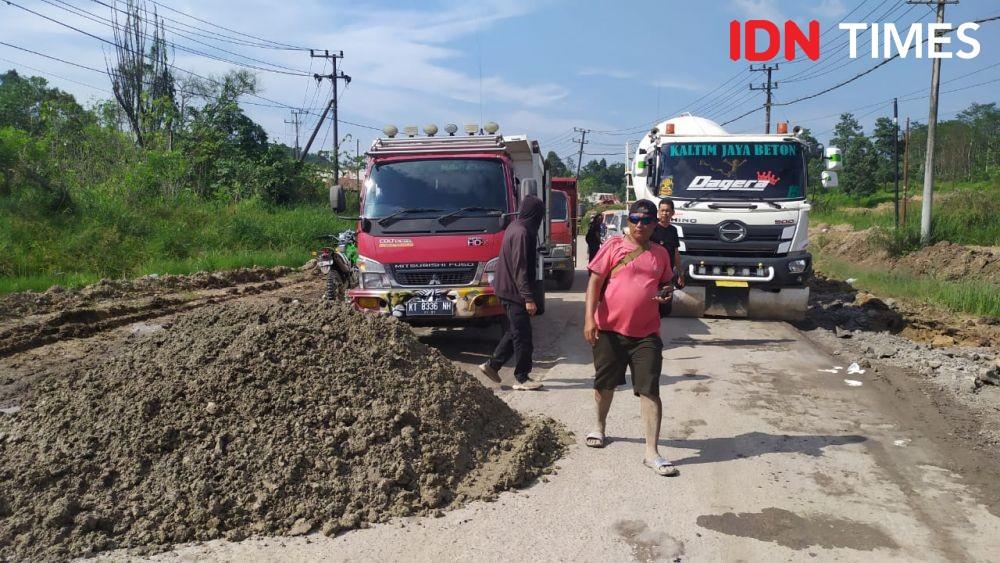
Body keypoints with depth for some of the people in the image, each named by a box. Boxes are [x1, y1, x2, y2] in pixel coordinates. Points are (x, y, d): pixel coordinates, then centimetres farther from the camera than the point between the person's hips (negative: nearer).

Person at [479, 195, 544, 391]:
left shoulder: (515, 228, 13)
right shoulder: (521, 233, -19)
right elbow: (520, 269, -23)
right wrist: (528, 298, -22)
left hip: (507, 289, 10)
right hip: (514, 292, -10)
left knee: (514, 331, 18)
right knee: (522, 336, -2)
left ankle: (492, 365, 24)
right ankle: (522, 379, 6)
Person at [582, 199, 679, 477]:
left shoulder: (660, 253, 9)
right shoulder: (614, 245, -2)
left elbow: (664, 285, 23)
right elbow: (594, 282, -5)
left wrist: (664, 296, -1)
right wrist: (589, 319, -14)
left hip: (646, 333, 2)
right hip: (609, 329, -1)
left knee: (650, 390, -5)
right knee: (605, 383, 15)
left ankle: (652, 452, -1)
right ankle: (600, 428, 41)